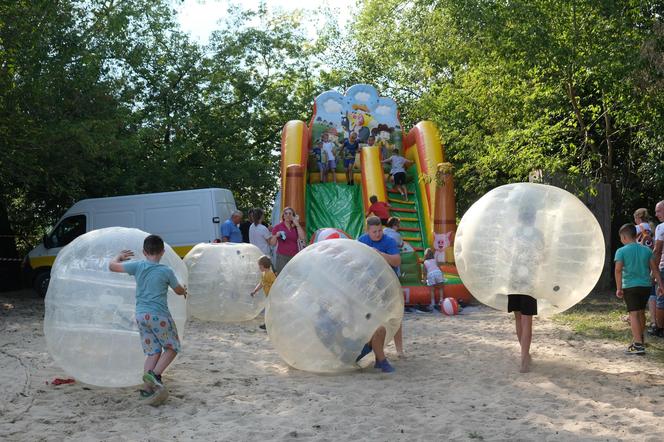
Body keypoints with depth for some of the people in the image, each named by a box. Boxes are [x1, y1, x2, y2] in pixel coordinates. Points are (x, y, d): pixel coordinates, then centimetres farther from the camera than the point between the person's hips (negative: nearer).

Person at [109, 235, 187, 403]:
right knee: (172, 347, 10)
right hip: (159, 315, -5)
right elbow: (179, 290, 10)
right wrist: (184, 291, 33)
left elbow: (112, 266, 10)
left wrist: (119, 257, 30)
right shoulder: (166, 271, -6)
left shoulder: (138, 266, 1)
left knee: (153, 352, 11)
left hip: (141, 315, 5)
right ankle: (155, 374, -11)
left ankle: (147, 388, 6)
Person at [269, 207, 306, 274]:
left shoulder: (296, 227, 12)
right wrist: (276, 236, -18)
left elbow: (302, 238, -5)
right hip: (282, 257, -2)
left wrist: (297, 224, -4)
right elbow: (272, 243, 2)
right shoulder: (277, 227, 4)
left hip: (295, 256, 2)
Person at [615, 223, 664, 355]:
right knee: (641, 312, 21)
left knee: (634, 314, -7)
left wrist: (619, 288, -13)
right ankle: (640, 338, 38)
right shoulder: (646, 250, 6)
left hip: (630, 286, -5)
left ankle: (638, 345, -17)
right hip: (645, 285, 5)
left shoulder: (621, 251, -7)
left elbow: (618, 270, -16)